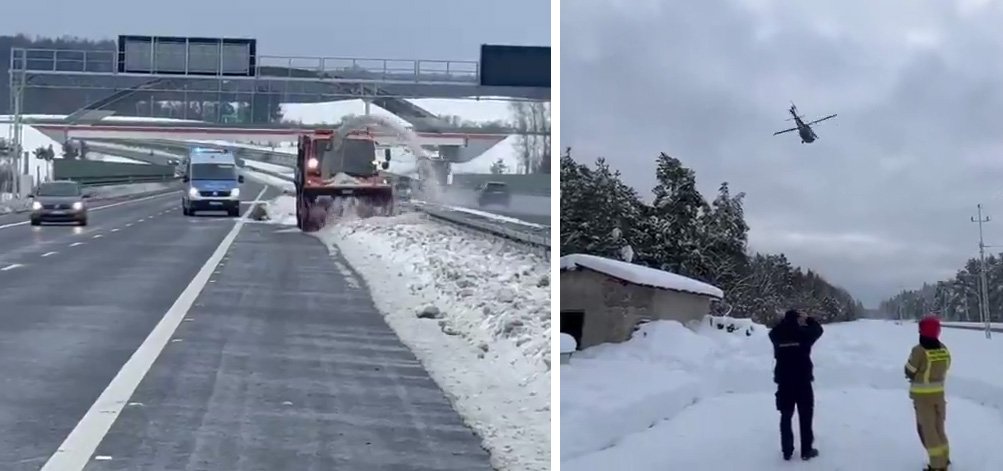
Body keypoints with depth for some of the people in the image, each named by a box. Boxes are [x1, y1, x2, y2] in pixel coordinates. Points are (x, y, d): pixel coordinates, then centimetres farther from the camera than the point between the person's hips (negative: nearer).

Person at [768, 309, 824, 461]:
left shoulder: (777, 336, -3)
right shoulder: (803, 333, -9)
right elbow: (818, 329, 11)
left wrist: (787, 320, 20)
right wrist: (808, 319, 24)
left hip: (784, 382, 2)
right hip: (803, 381, -2)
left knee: (786, 417, 10)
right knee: (805, 417, 7)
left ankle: (787, 451, 11)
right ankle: (806, 450, 10)